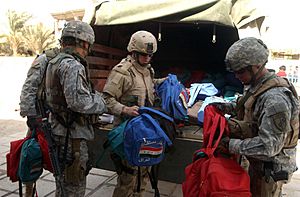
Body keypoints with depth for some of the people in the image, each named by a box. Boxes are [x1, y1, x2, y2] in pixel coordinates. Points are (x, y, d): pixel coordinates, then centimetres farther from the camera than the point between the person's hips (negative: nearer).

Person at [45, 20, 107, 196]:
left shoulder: (54, 62, 12)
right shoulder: (73, 66, -20)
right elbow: (78, 101, -29)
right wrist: (100, 102, -12)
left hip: (59, 130, 10)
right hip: (72, 135, -10)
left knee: (63, 181, 25)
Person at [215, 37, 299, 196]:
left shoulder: (275, 99, -32)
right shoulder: (256, 86, -1)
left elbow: (269, 146, -34)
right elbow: (250, 107, 18)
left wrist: (231, 145, -28)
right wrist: (226, 107, 4)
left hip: (271, 168, -9)